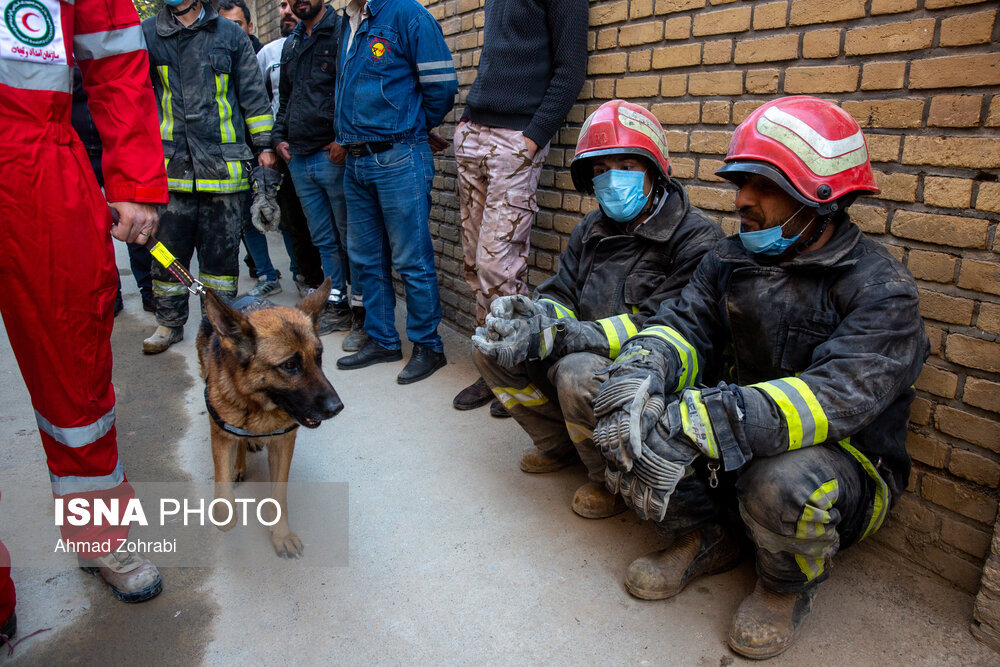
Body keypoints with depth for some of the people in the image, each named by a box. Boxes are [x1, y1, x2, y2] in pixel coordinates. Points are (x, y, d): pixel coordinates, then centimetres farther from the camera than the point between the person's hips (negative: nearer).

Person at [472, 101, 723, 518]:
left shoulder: (696, 238, -13)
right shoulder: (592, 230, 10)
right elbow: (560, 295, 7)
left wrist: (561, 335, -32)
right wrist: (529, 313, -20)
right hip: (585, 354, 7)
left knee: (579, 373, -36)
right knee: (491, 343, -5)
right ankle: (558, 445, 12)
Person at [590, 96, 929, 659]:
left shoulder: (882, 289, -19)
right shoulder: (732, 260, 1)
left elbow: (836, 397, -33)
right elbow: (685, 324, -6)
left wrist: (699, 424, -46)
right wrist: (642, 370, -32)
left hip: (850, 463, -5)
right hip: (739, 446, 5)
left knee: (784, 482, -39)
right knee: (627, 420, -16)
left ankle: (790, 583, 0)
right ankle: (706, 539, 11)